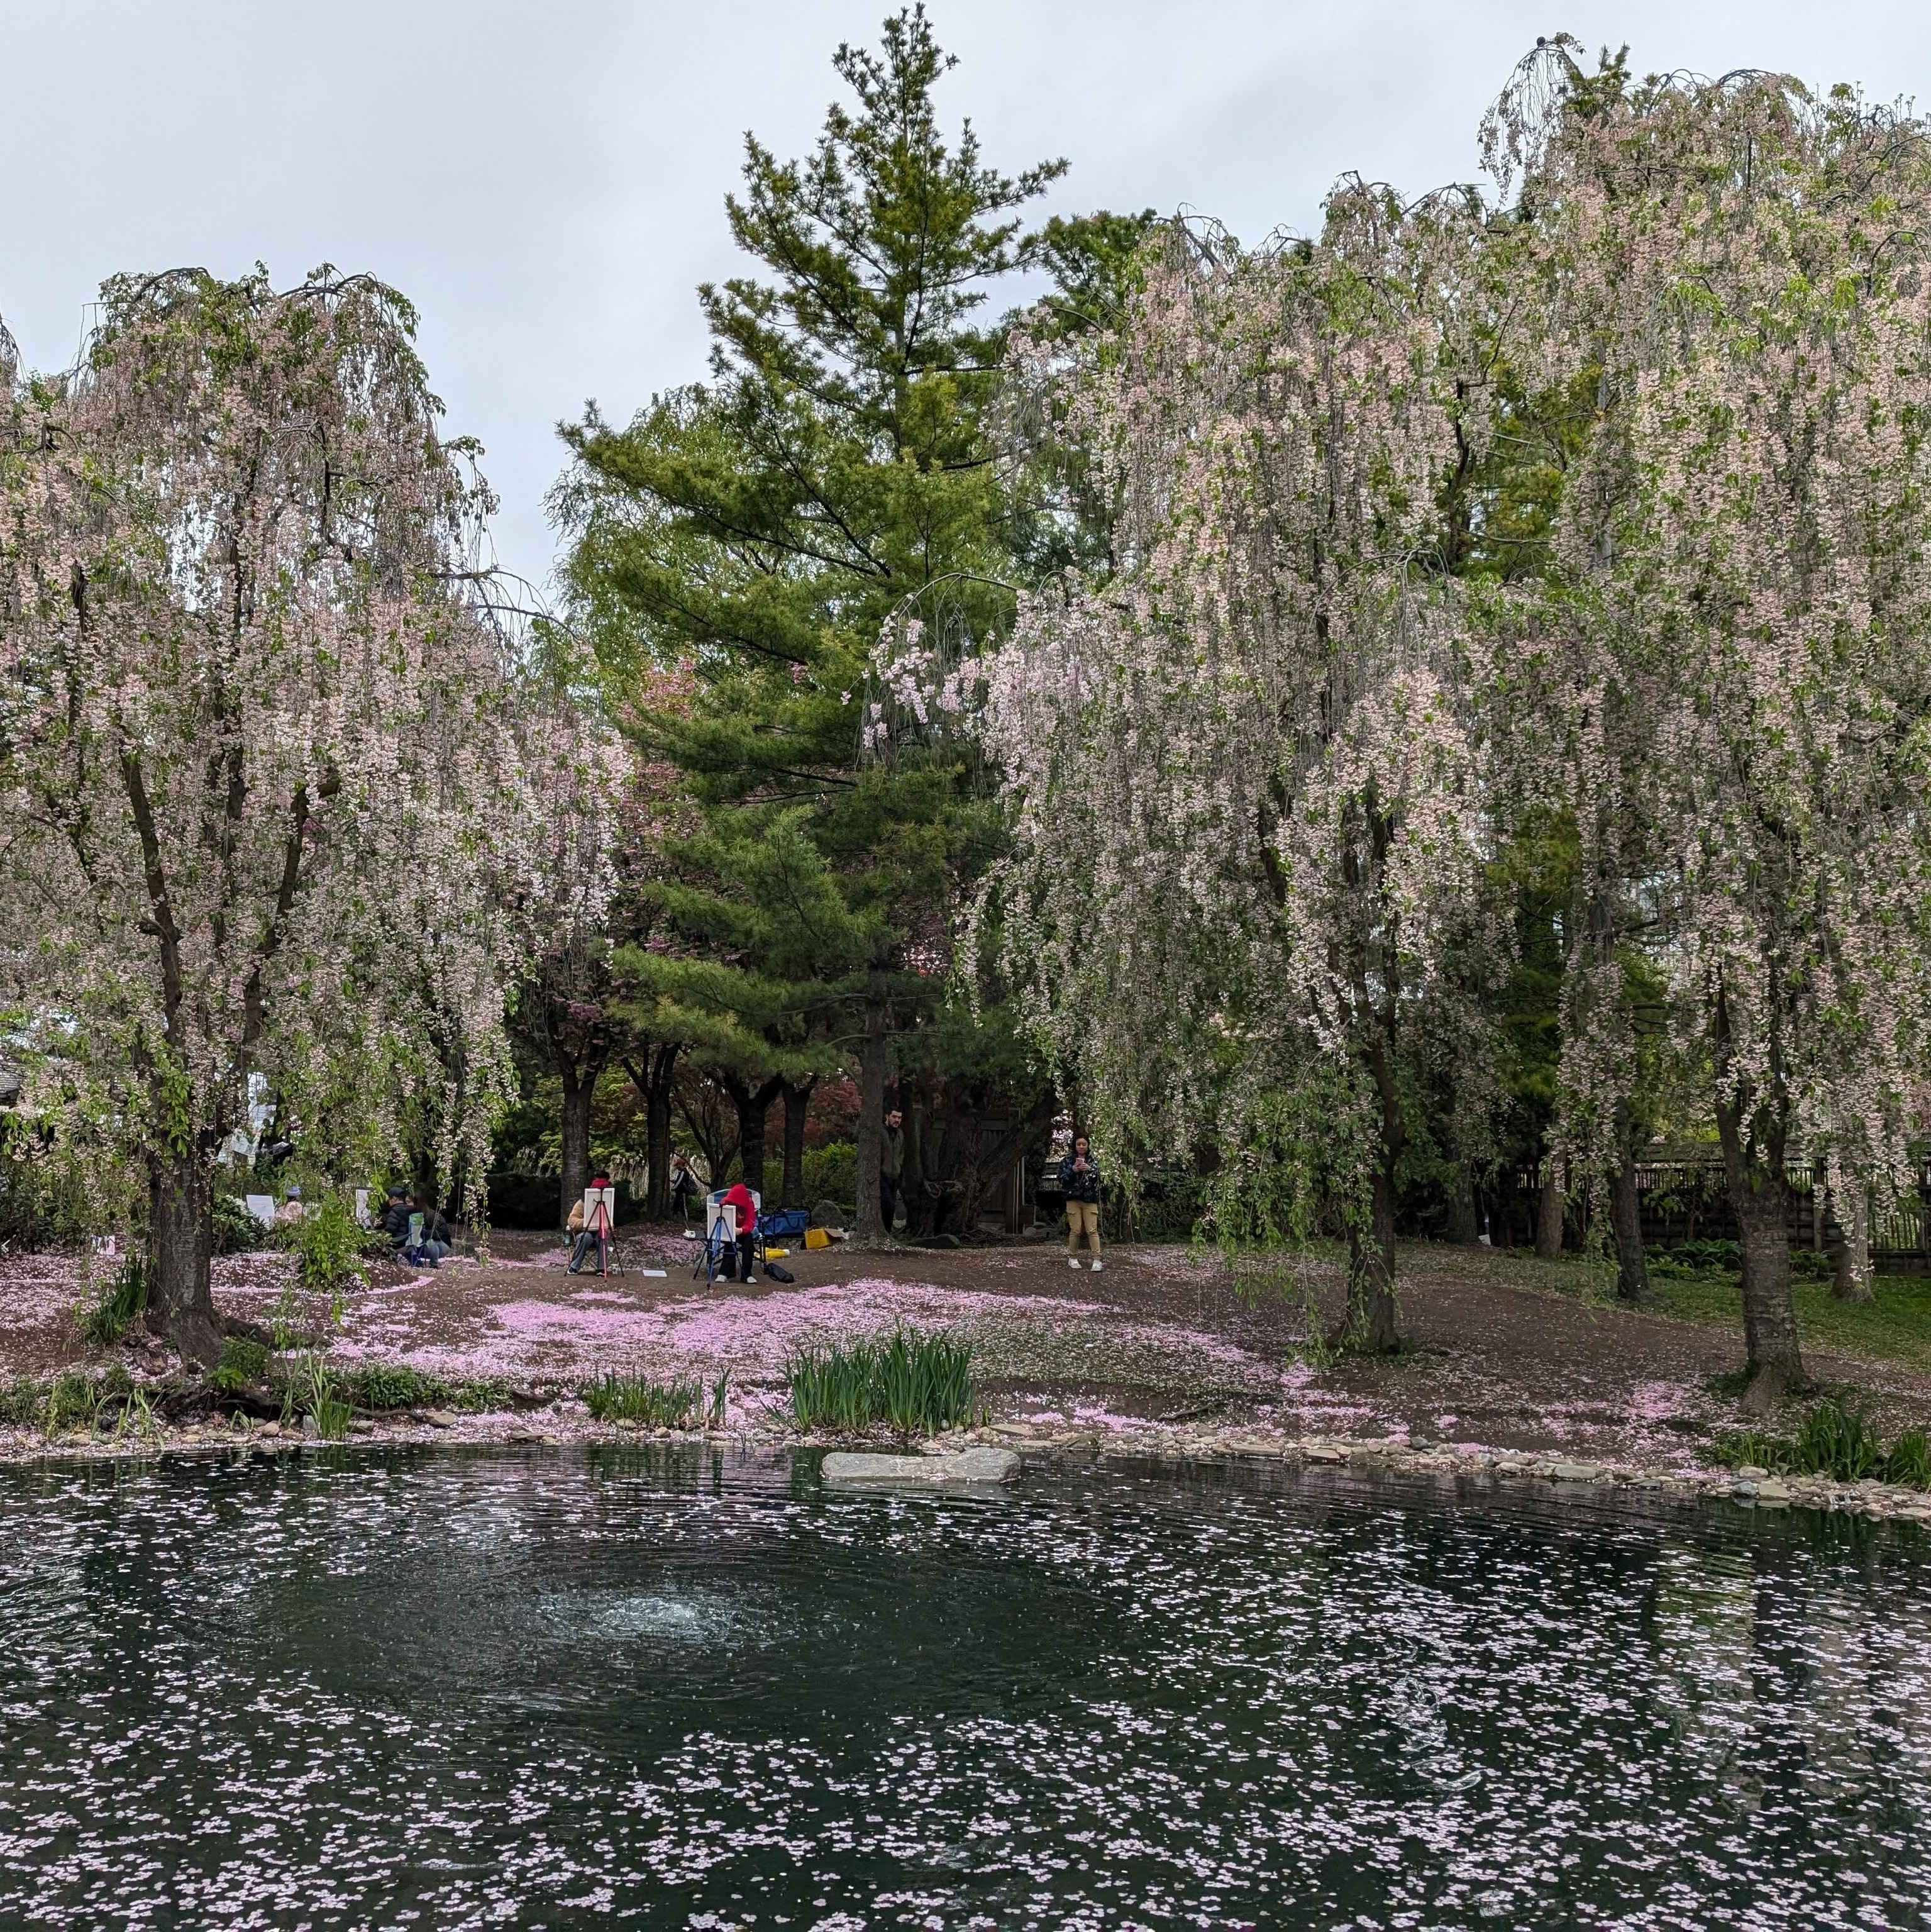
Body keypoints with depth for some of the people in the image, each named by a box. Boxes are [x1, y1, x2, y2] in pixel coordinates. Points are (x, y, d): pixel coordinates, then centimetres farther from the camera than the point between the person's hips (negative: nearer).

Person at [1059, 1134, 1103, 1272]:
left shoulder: (1093, 1161, 8)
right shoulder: (1067, 1161, 6)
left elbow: (1097, 1178, -1)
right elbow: (1062, 1179, 1)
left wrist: (1089, 1169, -20)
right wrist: (1073, 1171, -15)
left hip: (1090, 1200, 0)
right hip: (1073, 1199, 0)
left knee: (1092, 1230, -6)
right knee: (1075, 1230, 0)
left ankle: (1097, 1259, -8)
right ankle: (1073, 1258, 12)